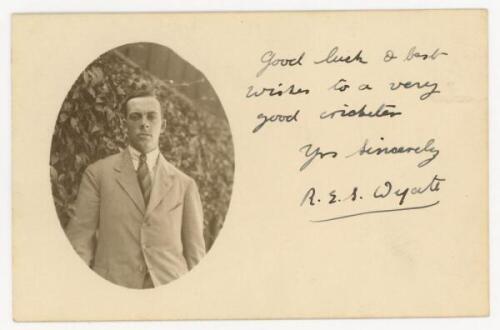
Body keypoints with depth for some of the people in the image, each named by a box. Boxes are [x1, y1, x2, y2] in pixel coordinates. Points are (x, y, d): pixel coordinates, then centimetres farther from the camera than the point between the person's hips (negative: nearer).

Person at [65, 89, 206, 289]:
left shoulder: (184, 184, 11)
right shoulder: (97, 174, 8)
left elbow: (194, 250, 11)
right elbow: (80, 240, 4)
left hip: (170, 288, 1)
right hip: (113, 289, -1)